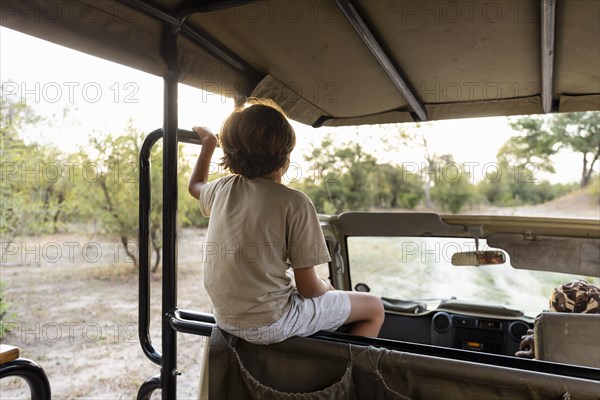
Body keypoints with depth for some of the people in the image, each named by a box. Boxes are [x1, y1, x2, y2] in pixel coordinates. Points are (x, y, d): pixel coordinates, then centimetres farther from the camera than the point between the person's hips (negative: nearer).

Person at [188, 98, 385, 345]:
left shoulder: (223, 188, -1)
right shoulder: (295, 203, -18)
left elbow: (195, 186, 25)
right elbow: (308, 287, -14)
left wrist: (208, 143, 37)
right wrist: (326, 288, 8)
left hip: (226, 318, 7)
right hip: (269, 324, -7)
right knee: (374, 308, 10)